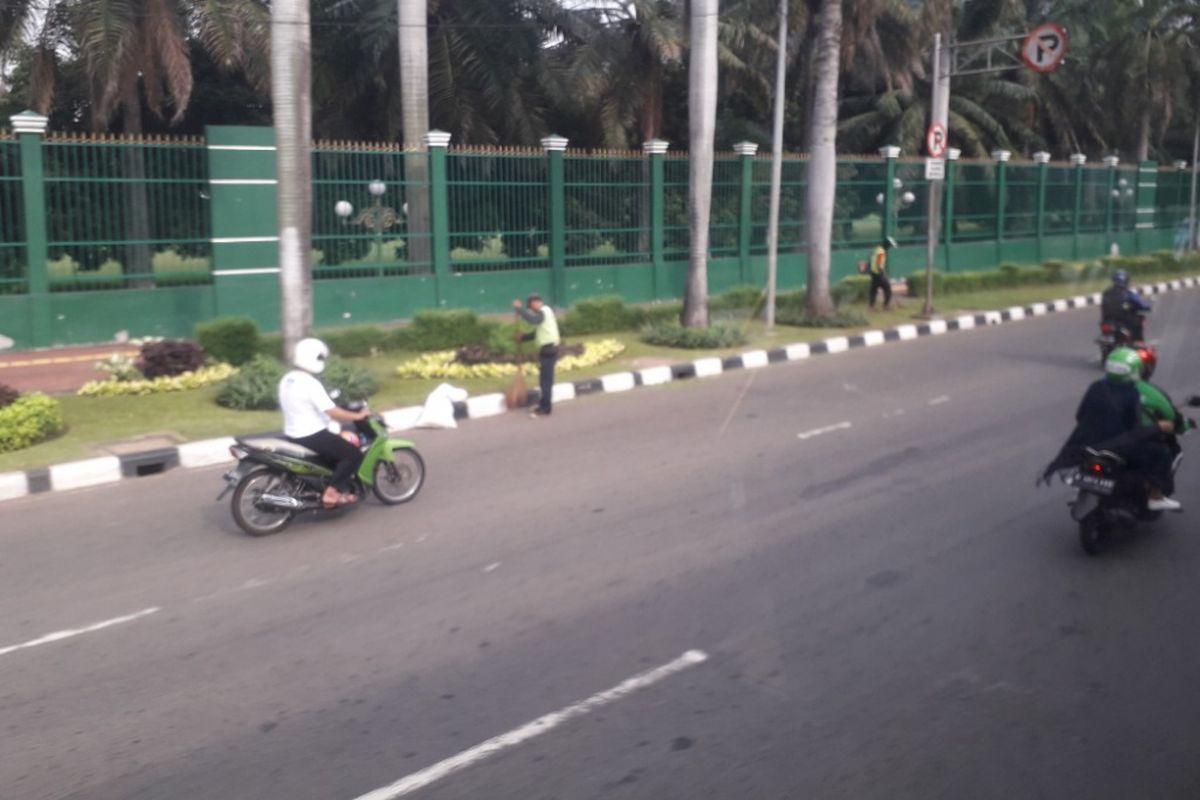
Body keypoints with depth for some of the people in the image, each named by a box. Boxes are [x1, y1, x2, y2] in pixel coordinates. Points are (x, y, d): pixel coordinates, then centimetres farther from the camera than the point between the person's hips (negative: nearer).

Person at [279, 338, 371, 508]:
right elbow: (333, 412, -24)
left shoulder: (286, 380, 7)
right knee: (354, 454, -6)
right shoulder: (311, 384, -21)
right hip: (312, 436, -10)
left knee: (339, 449, 28)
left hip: (293, 435, 10)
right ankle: (331, 493, -9)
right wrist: (358, 415, -12)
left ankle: (342, 489, 25)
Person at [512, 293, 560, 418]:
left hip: (548, 350, -10)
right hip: (549, 349, 10)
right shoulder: (545, 312, 20)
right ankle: (545, 405, 24)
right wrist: (523, 337, 17)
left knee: (545, 380, -9)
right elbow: (537, 332, 26)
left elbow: (531, 319, -35)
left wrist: (519, 308, -26)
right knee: (546, 380, 16)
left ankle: (544, 408, -8)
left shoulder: (543, 312, -12)